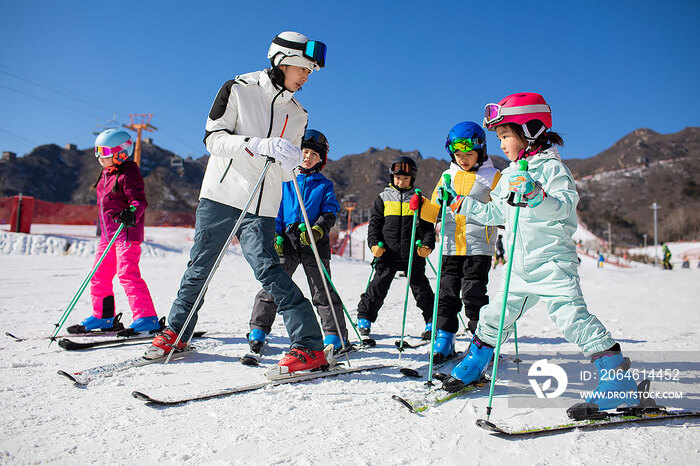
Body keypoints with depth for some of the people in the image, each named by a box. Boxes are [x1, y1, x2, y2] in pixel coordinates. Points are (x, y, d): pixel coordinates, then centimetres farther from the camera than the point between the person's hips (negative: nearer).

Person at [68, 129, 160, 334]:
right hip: (108, 234, 10)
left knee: (127, 273, -17)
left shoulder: (128, 173, -11)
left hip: (127, 233, -10)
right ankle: (103, 316, 27)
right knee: (99, 275, 13)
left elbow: (139, 200, -22)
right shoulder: (105, 173, 17)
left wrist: (132, 213, -42)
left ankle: (147, 318, -14)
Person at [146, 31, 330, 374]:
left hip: (261, 207, 1)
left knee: (268, 270, -14)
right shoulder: (238, 90, 2)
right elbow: (213, 138, -8)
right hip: (220, 195, 0)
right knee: (199, 267, 8)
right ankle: (176, 332, 29)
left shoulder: (297, 115, 13)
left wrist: (292, 161, -11)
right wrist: (258, 145, -23)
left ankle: (310, 347, -13)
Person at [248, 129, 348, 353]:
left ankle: (335, 336, 5)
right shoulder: (284, 180, 14)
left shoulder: (325, 185, 13)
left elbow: (330, 214, 4)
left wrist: (317, 230, -15)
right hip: (286, 241, 1)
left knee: (323, 291, -1)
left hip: (315, 243, -1)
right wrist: (275, 236, -2)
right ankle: (258, 331, 9)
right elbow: (275, 210, 12)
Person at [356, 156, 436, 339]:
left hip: (413, 254, 0)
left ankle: (432, 321, 18)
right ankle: (364, 318, 15)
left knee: (421, 288, 4)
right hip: (388, 253, 0)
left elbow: (428, 226, 9)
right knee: (378, 287, 1)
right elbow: (374, 224, 9)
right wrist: (374, 244, -6)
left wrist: (427, 245, -7)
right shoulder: (383, 198, 8)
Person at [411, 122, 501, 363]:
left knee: (473, 294, -3)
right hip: (450, 246, 4)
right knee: (447, 292, 4)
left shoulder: (492, 176, 4)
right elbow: (437, 212, 16)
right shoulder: (447, 176, 14)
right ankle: (444, 338, 14)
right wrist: (422, 205, -3)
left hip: (479, 248, -3)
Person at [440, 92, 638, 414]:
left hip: (552, 261, -7)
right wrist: (465, 205, 20)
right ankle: (474, 365, 29)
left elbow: (566, 204, -24)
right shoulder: (512, 173, 16)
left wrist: (537, 195, -41)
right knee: (496, 315, 12)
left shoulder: (550, 166, -8)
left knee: (570, 316, -17)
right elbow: (496, 213, 23)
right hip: (521, 266, 7)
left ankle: (619, 378, -7)